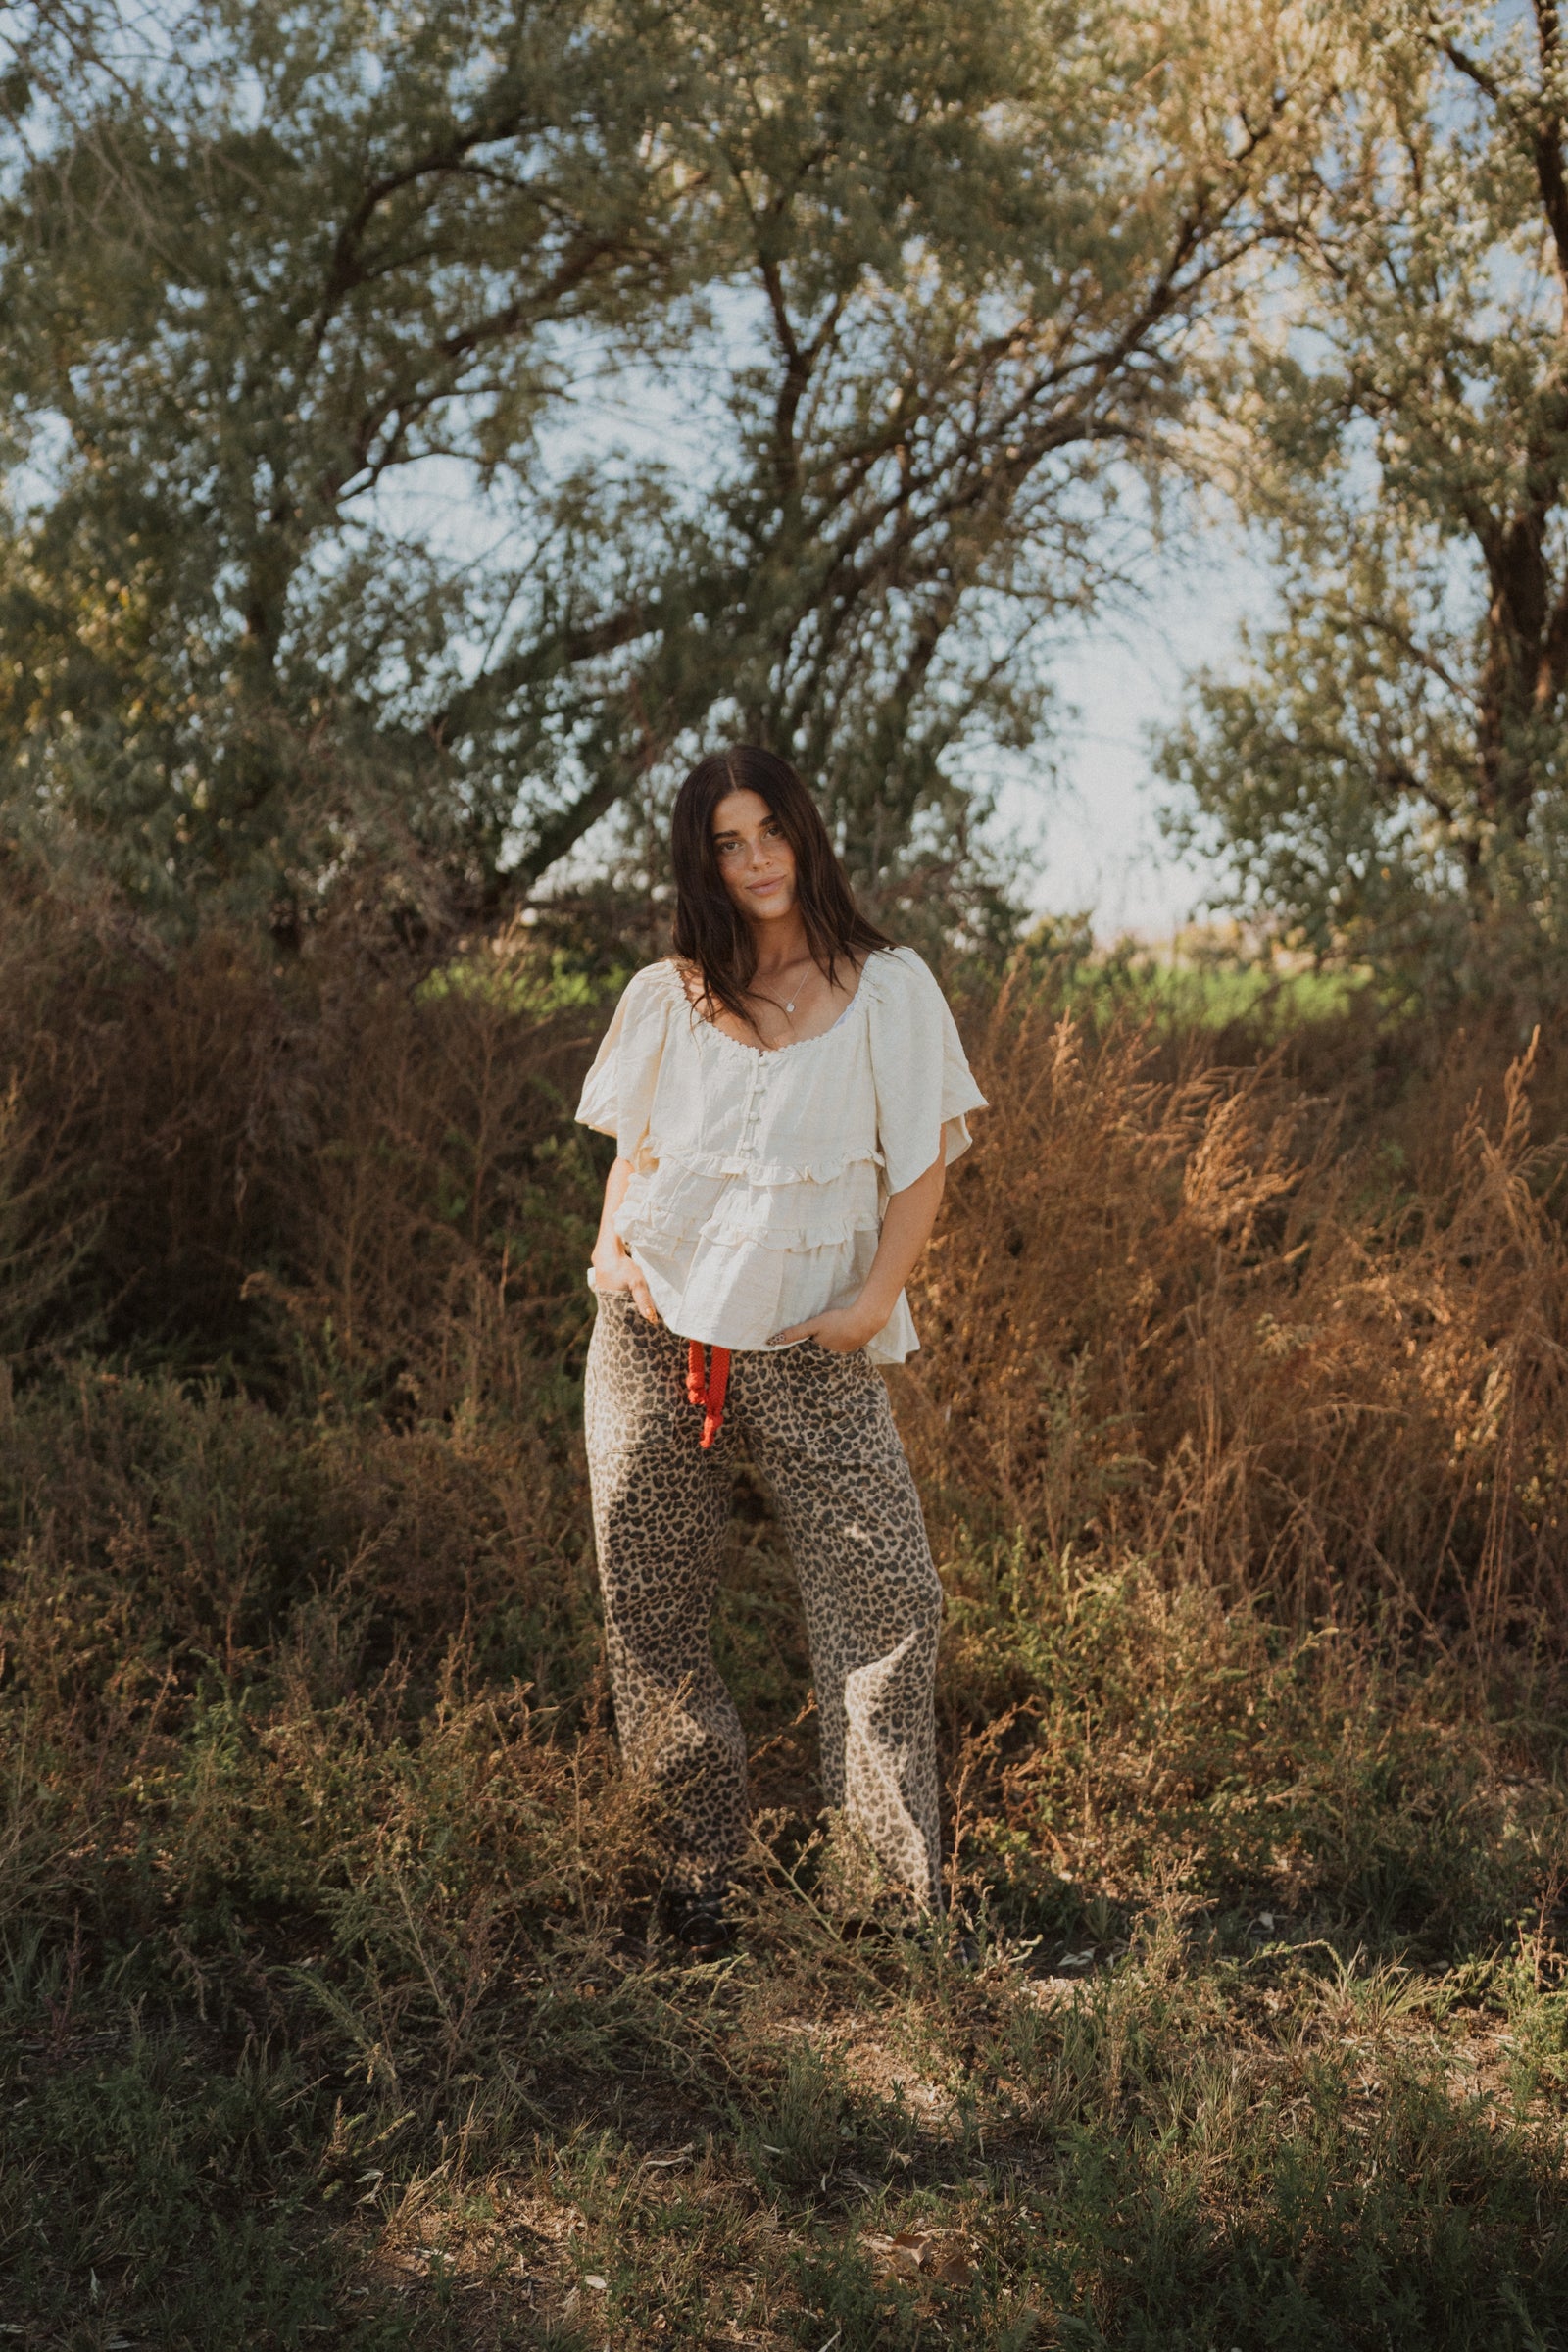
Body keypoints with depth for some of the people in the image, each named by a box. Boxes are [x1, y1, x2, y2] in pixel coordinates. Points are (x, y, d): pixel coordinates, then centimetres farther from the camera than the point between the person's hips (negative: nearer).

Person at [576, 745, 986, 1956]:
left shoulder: (888, 989, 4)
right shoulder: (668, 998, 11)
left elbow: (924, 1161, 3)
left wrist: (877, 1297, -9)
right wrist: (611, 1241, 0)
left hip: (810, 1346, -2)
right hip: (657, 1327, 3)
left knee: (886, 1593, -10)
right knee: (653, 1607, 3)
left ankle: (901, 1894, 0)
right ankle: (702, 1871, 16)